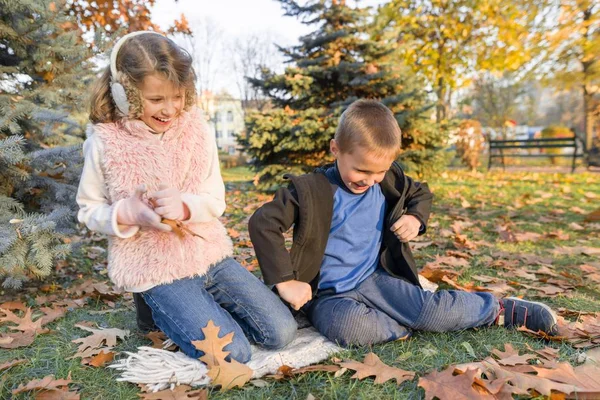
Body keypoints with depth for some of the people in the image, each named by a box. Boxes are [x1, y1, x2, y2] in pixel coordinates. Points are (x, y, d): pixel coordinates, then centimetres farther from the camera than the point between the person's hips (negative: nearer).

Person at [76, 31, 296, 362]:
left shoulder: (196, 129, -4)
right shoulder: (105, 143, -10)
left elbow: (216, 201, 0)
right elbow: (89, 211, 1)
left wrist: (185, 206, -22)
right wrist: (128, 212, -20)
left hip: (209, 255, 4)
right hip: (154, 269, -3)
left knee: (281, 332, 0)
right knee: (232, 353, -13)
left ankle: (201, 305, 19)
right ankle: (158, 304, 10)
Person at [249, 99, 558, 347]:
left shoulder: (388, 182, 0)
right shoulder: (311, 190, -17)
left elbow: (421, 193, 20)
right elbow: (263, 223, -20)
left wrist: (416, 219, -4)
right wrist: (285, 281, -23)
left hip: (375, 279, 4)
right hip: (328, 295, -3)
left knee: (431, 309, -17)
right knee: (349, 326, -37)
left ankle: (501, 310, 7)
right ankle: (406, 326, -12)